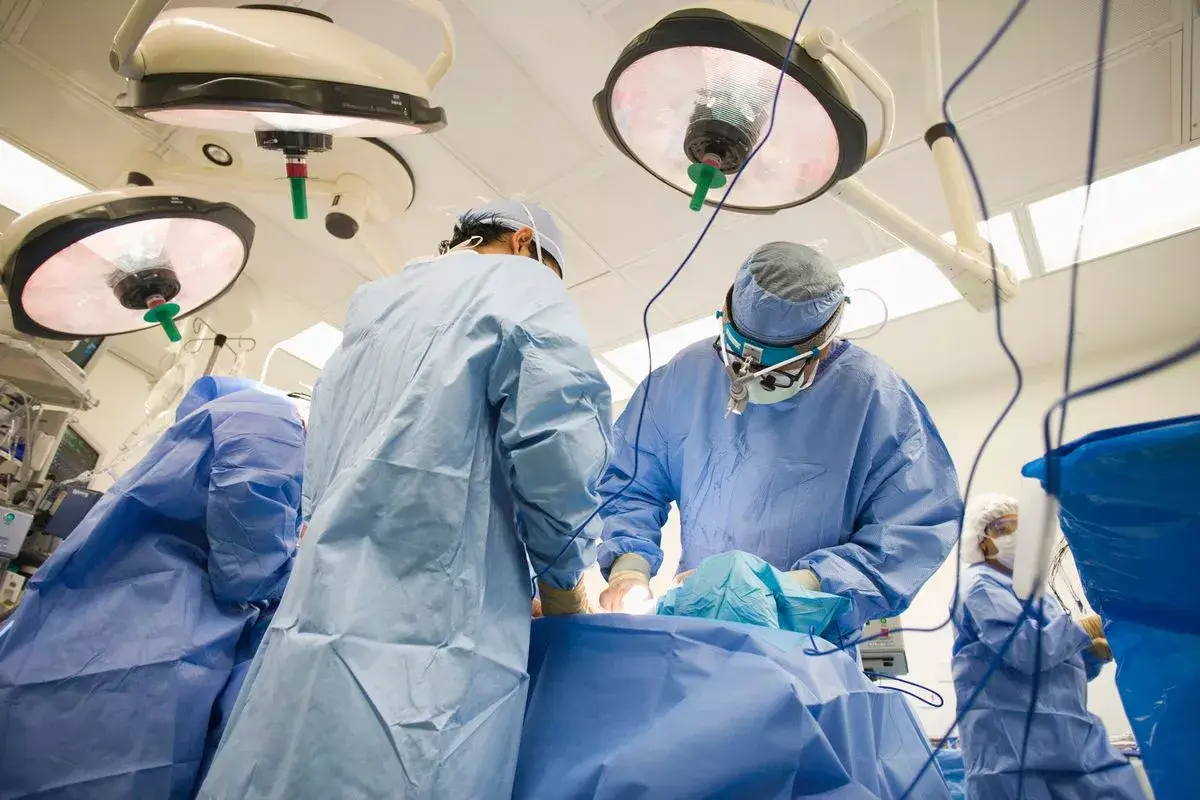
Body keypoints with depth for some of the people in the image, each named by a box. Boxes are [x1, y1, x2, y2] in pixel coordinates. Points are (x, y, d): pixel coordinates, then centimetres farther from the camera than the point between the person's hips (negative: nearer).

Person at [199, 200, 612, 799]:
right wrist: (566, 604, 2)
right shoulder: (521, 283, 3)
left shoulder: (370, 304, 24)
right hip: (431, 638, -7)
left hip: (317, 620, 8)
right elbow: (558, 452, -14)